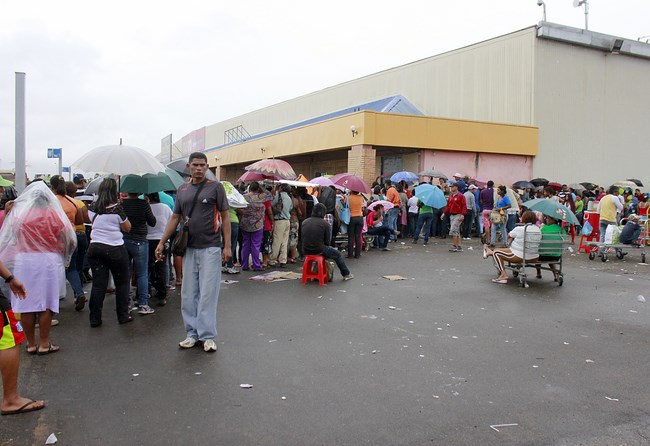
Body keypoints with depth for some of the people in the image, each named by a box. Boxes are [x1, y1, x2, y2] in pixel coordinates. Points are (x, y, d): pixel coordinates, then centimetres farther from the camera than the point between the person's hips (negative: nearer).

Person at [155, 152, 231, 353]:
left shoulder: (215, 187, -1)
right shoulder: (182, 189, 12)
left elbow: (225, 216, -2)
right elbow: (175, 218, 16)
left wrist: (227, 245, -9)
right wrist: (162, 242, 11)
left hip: (210, 248, -5)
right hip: (189, 249, 5)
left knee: (207, 293, -3)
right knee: (188, 294, 8)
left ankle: (207, 336, 5)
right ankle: (192, 333, 19)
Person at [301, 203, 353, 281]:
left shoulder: (304, 222, 2)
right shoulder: (325, 224, -10)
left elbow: (303, 238, 10)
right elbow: (327, 241, -6)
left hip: (306, 250, 5)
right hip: (318, 250, -5)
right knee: (337, 254, 20)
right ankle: (346, 274, 32)